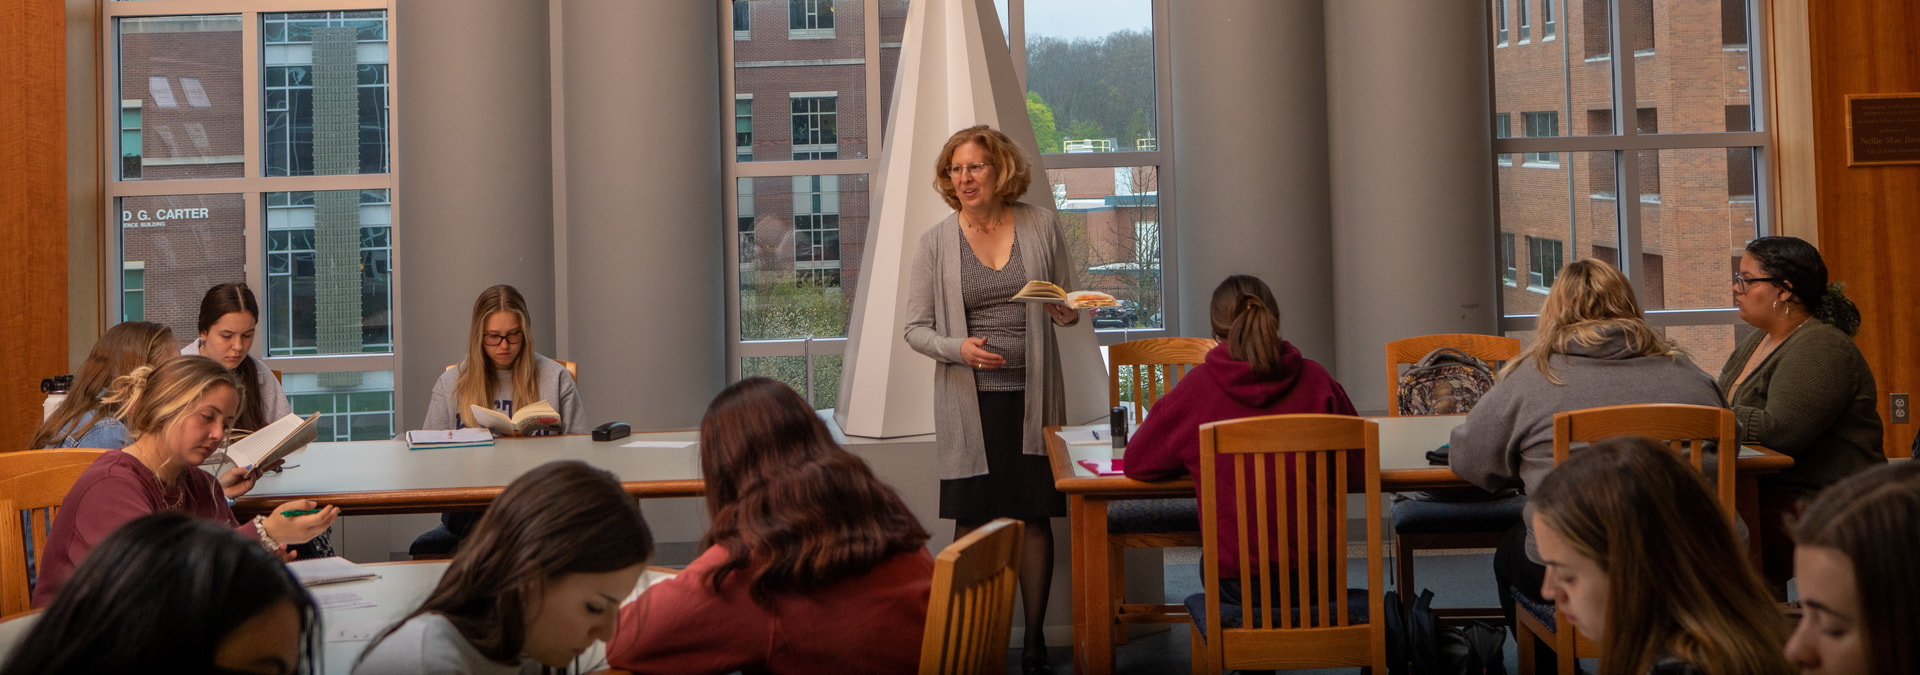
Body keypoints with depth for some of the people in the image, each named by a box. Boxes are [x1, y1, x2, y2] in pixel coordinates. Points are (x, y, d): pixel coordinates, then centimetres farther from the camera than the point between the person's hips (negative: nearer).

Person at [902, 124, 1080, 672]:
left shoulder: (1040, 225, 4)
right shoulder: (936, 242, 0)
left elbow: (1070, 305, 14)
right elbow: (916, 328, 1)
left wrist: (1067, 313, -10)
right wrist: (958, 348, -17)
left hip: (1031, 397, 1)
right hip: (969, 401, -1)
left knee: (1034, 517, 4)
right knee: (971, 520, 1)